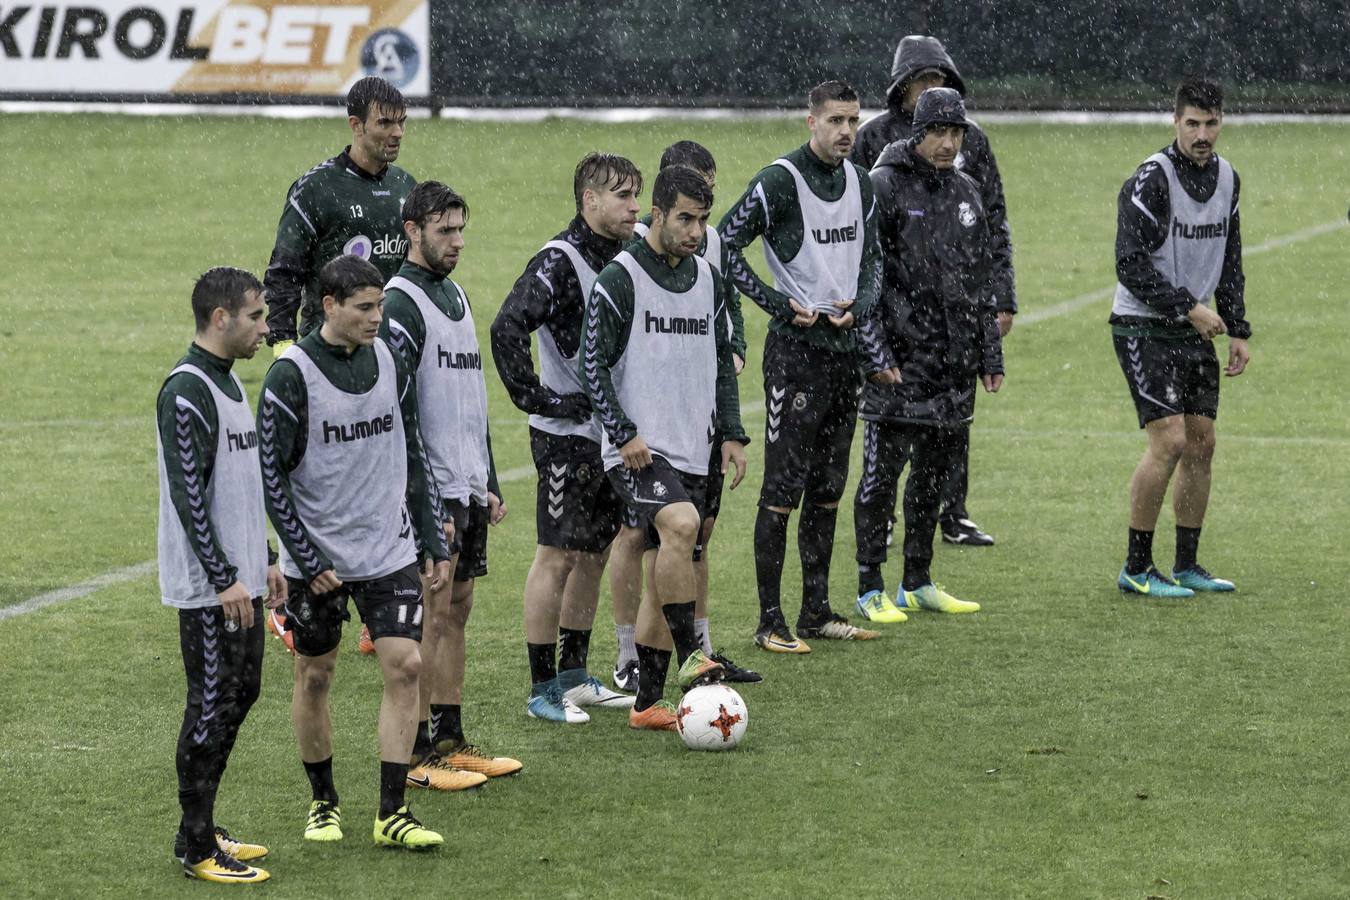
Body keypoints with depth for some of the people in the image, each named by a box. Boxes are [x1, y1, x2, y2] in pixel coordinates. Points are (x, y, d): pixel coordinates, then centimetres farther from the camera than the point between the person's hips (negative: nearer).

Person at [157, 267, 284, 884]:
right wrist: (225, 579, -22)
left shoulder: (228, 383, 14)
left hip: (239, 579, 10)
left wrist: (264, 561, 22)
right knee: (213, 706, -5)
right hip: (207, 586, -10)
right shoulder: (186, 393, -17)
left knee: (240, 693, 13)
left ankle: (203, 828, 22)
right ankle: (195, 847, 2)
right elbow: (188, 496, -21)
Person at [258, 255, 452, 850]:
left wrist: (433, 542, 10)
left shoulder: (389, 361, 4)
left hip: (388, 552, 4)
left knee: (405, 666, -7)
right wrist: (307, 559, -12)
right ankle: (323, 803, 25)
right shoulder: (292, 374, -12)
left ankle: (392, 813, -3)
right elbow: (271, 476, -10)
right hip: (317, 559, -4)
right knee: (314, 677, 7)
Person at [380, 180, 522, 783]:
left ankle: (450, 740, 17)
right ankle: (418, 754, -3)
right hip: (431, 489, -9)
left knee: (457, 608, 11)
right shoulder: (401, 303, -13)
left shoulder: (455, 296, 16)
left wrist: (489, 484, 21)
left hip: (468, 486, 9)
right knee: (431, 614, -7)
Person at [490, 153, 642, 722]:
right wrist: (538, 399, -22)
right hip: (567, 436, -8)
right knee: (558, 556, -4)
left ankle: (574, 677, 23)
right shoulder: (559, 262, -17)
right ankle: (543, 689, 1)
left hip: (612, 433, 8)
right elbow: (507, 329, -28)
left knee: (594, 555, 13)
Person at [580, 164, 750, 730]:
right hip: (638, 450, -7)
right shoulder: (620, 279, -8)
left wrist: (732, 433, 12)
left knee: (664, 578, 7)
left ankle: (648, 704, 12)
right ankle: (689, 657, -24)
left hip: (692, 451, 7)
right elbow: (593, 365, -9)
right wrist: (624, 433, -17)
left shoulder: (708, 279, 13)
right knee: (682, 524, -32)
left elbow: (721, 363, 21)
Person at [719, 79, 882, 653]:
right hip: (795, 348, -7)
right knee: (783, 487, -7)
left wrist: (858, 305, -1)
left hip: (845, 345, 7)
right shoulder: (779, 182, -12)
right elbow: (724, 246, -12)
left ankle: (817, 611, 19)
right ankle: (770, 621, -4)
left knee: (827, 487, 12)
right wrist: (781, 305, -15)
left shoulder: (861, 185, 11)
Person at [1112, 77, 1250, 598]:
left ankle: (1186, 567, 15)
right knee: (1169, 441, -15)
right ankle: (1136, 569, -7)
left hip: (1195, 329, 8)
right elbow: (1131, 266, -19)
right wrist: (1188, 309, -20)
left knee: (1201, 445, 6)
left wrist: (1237, 330, 12)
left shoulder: (1226, 179, 8)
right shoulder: (1150, 180, -16)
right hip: (1144, 327, -8)